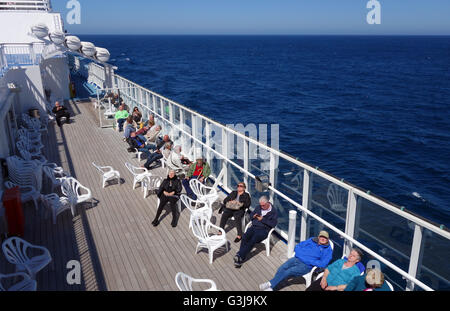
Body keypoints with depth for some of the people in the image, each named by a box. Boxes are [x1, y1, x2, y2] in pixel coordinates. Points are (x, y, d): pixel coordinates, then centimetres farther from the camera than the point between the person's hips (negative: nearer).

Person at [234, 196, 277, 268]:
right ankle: (240, 257, -32)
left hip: (264, 230, -4)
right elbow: (251, 215, 27)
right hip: (254, 227, 5)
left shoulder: (273, 211, 3)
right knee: (245, 237, -28)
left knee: (253, 239, -32)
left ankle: (240, 256, -33)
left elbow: (273, 224, -7)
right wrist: (253, 216, 3)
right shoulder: (258, 208, 20)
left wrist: (262, 220, -11)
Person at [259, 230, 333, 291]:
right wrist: (301, 255, -1)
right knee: (282, 268, -24)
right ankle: (270, 286, -29)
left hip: (306, 266, -4)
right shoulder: (311, 241, 17)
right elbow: (297, 247, 17)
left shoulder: (327, 250, 5)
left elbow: (323, 264, -8)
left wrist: (309, 261, -12)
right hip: (296, 259, 4)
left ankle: (270, 284, -21)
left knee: (288, 271, -26)